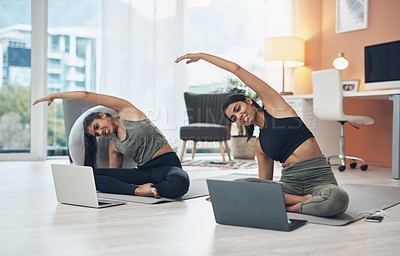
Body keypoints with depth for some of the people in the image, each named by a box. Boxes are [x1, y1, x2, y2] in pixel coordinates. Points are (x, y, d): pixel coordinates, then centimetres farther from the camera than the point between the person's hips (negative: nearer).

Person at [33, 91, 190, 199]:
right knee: (90, 175, -13)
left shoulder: (126, 111, 4)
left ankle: (145, 189, -19)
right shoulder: (114, 147, 17)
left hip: (168, 165, -6)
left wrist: (53, 96, 11)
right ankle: (138, 190, -28)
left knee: (179, 183, -44)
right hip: (144, 171, 6)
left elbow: (87, 96, 1)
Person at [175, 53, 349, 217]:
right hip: (290, 183, 4)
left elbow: (237, 70, 7)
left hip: (320, 180, -4)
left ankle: (286, 207, -17)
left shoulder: (274, 106, 7)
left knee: (337, 198, -40)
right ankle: (303, 200, -21)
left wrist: (201, 56, 13)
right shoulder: (260, 145, 17)